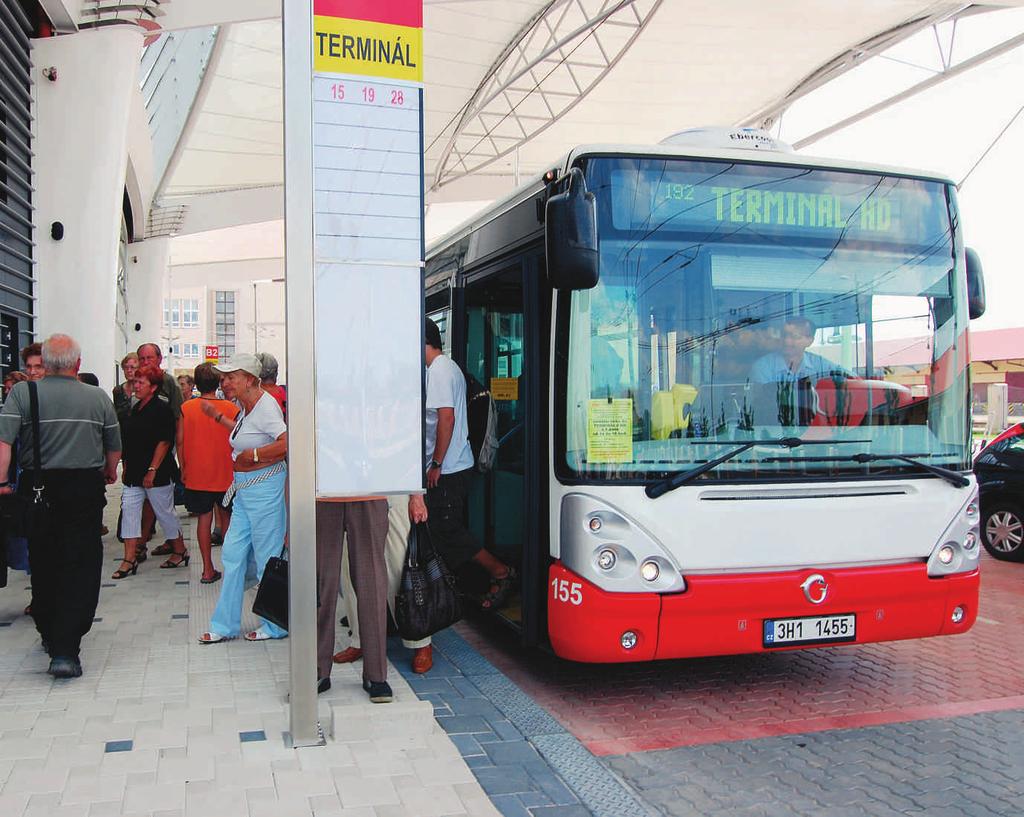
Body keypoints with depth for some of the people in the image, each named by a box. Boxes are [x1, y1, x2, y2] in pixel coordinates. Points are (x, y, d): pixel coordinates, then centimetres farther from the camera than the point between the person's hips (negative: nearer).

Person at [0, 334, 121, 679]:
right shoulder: (98, 397, 1)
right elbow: (115, 446, 10)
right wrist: (110, 472, 28)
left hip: (38, 489, 1)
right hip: (85, 489, -1)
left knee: (43, 564, 17)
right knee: (80, 568, 0)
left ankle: (49, 635, 33)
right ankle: (65, 649, -9)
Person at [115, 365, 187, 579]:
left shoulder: (161, 409, -12)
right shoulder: (136, 409, 12)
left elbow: (164, 442, -17)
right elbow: (129, 443, 19)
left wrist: (152, 470, -19)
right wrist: (126, 469, 16)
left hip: (157, 475, -8)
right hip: (134, 473, 8)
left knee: (165, 513, 4)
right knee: (129, 511, 1)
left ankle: (180, 551, 20)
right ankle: (130, 559, 3)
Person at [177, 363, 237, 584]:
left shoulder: (186, 408, -5)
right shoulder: (231, 408, -8)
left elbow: (180, 441, -2)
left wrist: (183, 469, 9)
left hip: (197, 474, 1)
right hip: (225, 474, -1)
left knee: (204, 518, 7)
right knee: (226, 518, 13)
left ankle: (208, 569, 8)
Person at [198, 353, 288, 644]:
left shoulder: (265, 405, -17)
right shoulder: (245, 406, 12)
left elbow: (288, 443, -30)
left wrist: (253, 454, -20)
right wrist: (217, 416, 33)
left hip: (264, 486, -10)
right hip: (244, 489, 10)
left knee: (268, 559, 1)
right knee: (232, 554, 12)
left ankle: (277, 626, 15)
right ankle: (225, 626, 22)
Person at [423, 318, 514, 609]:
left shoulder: (438, 371, -15)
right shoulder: (448, 367, 17)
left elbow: (446, 418, -23)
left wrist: (436, 464, -20)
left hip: (447, 469, -10)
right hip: (455, 465, 10)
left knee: (446, 530, -6)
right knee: (446, 528, 14)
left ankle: (500, 571, -1)